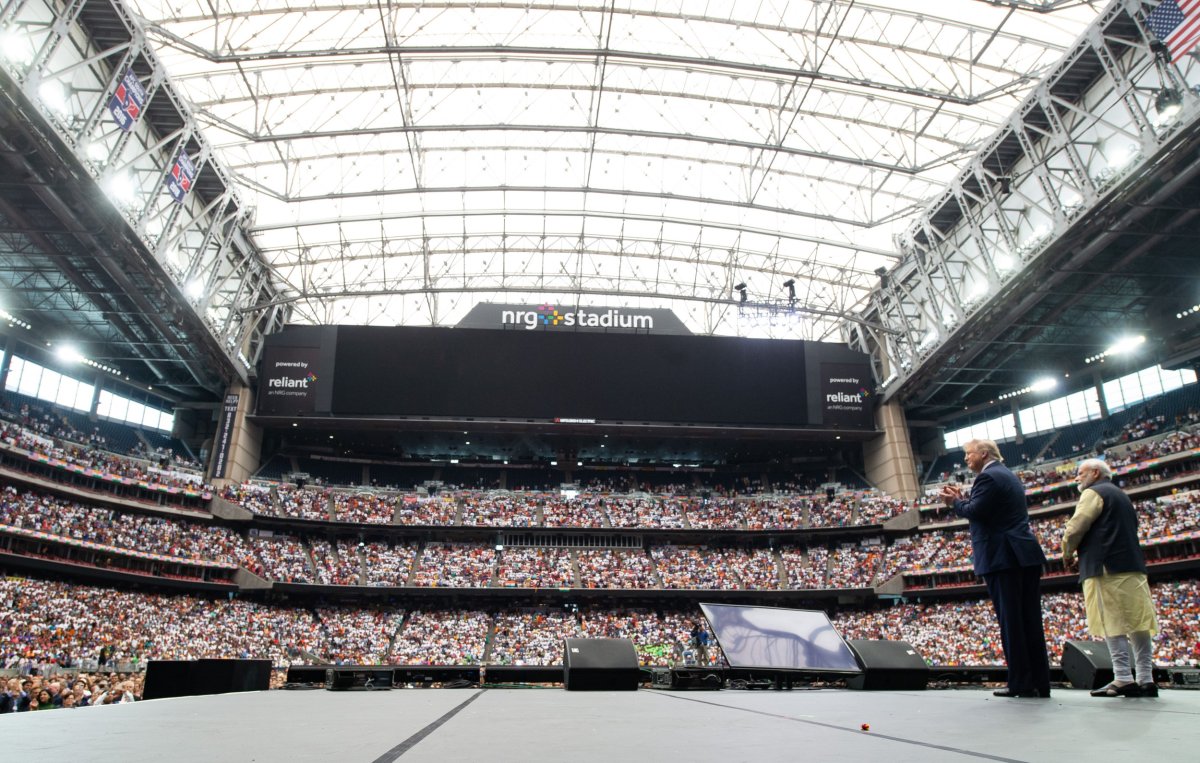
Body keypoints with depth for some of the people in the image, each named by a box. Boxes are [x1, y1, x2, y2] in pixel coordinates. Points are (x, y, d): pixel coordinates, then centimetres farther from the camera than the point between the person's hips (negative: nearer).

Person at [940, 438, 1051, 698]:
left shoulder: (988, 476, -10)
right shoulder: (1007, 475, 21)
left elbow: (974, 512, -18)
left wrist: (955, 502, 0)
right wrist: (963, 499, 16)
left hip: (1003, 558, -9)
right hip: (1026, 556, 9)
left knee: (1011, 621, -4)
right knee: (1030, 620, 9)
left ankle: (1021, 682, -1)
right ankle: (1040, 682, 13)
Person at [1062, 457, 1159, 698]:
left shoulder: (1093, 493, -2)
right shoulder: (1122, 496, 25)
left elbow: (1076, 527, -13)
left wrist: (1068, 553, 3)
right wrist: (1085, 555, 18)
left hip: (1106, 569, -9)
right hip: (1132, 565, 9)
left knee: (1112, 623, -8)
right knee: (1137, 622, 6)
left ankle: (1123, 679, -10)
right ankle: (1146, 679, 7)